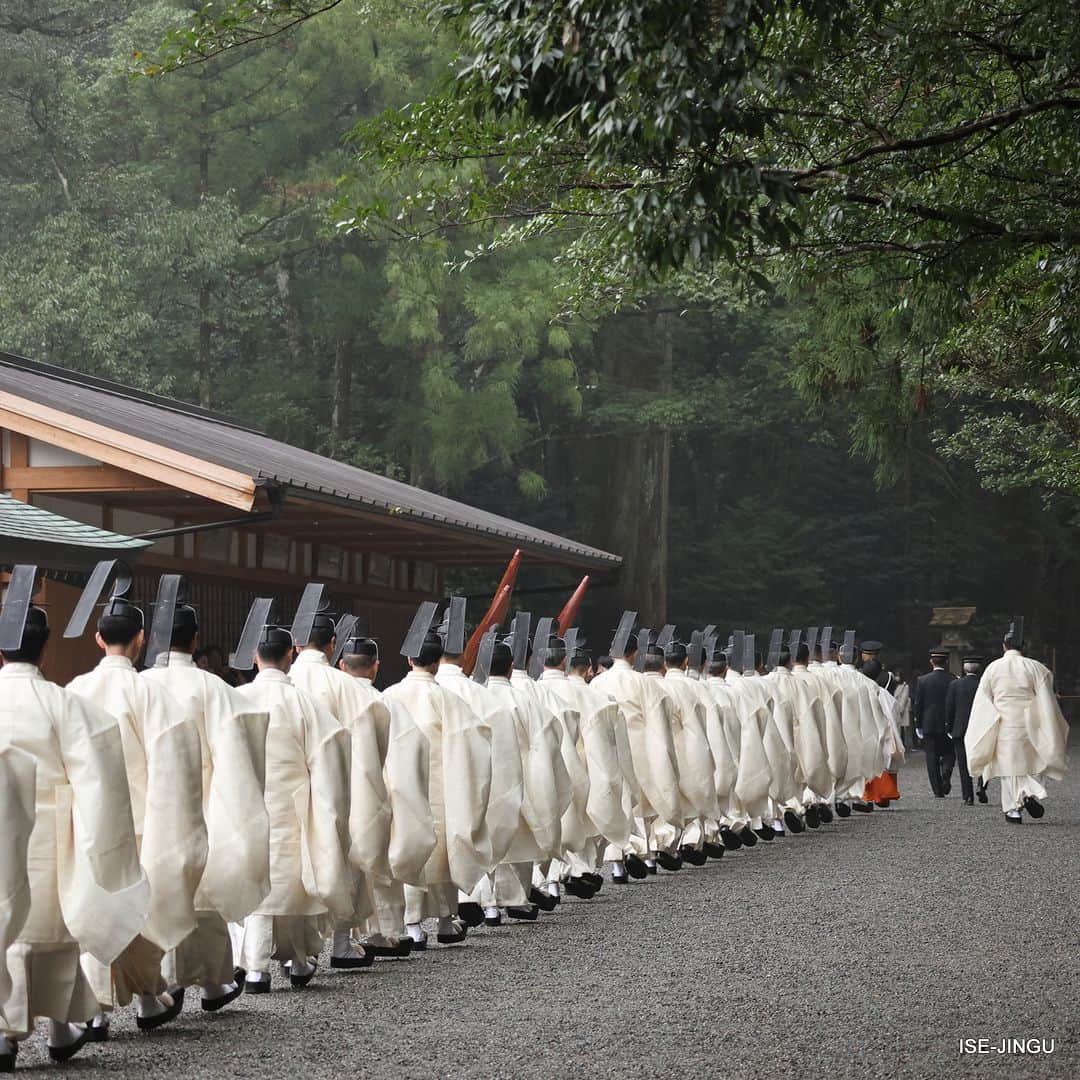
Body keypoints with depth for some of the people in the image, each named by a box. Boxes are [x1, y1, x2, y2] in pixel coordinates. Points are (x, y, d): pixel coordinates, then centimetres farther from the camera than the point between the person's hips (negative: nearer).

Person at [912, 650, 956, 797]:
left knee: (932, 757, 6)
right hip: (949, 725, 0)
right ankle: (946, 776, -12)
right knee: (949, 753, 15)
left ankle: (938, 790, 4)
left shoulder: (922, 680, -4)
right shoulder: (953, 680, -6)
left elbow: (917, 704, -2)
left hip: (929, 724, 0)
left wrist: (918, 724, 7)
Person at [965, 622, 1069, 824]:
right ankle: (1032, 792, -13)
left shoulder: (992, 669, 0)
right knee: (1032, 765, 13)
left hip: (1003, 728, 0)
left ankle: (1013, 808, 3)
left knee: (1009, 768, 7)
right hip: (1029, 728, 0)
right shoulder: (1035, 668, -3)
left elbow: (983, 701, 4)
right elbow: (1046, 700, -3)